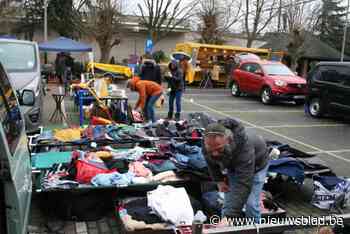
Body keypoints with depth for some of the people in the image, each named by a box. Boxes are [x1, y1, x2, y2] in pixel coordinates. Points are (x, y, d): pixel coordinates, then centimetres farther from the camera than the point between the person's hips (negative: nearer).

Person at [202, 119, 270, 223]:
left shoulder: (244, 146, -47)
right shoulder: (207, 145, -30)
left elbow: (243, 184, -49)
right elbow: (211, 162, -3)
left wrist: (229, 217, -53)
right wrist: (219, 179, -10)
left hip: (256, 164, -4)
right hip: (231, 166, 4)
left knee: (251, 204, -11)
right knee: (228, 202, -1)